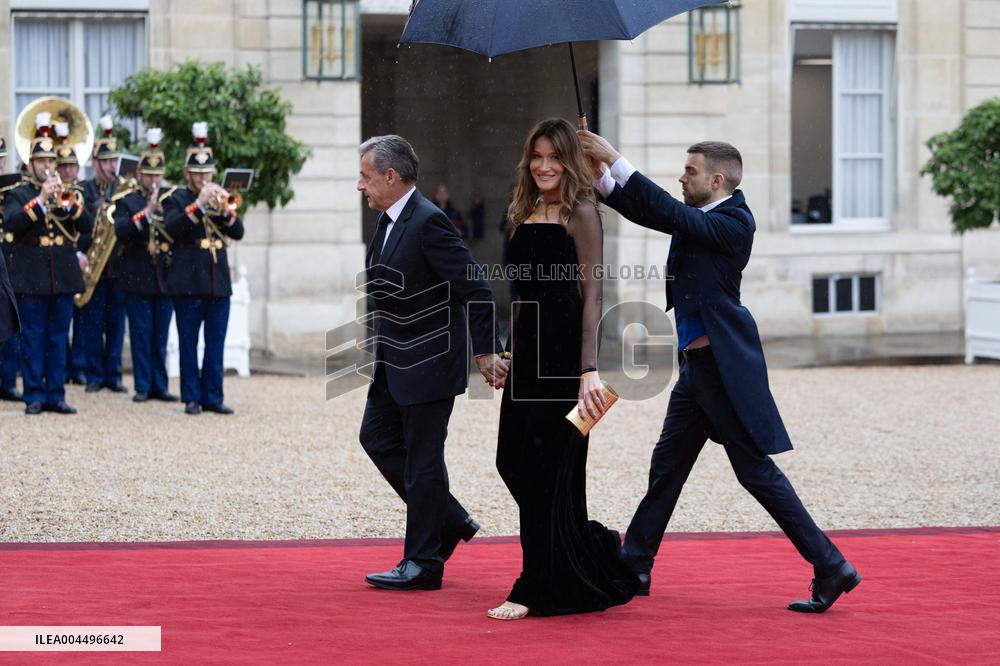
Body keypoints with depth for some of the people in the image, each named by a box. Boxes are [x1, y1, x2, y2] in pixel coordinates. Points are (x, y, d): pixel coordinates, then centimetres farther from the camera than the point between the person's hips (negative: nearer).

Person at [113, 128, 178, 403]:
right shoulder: (127, 202, 2)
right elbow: (121, 231, -16)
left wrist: (164, 212, -13)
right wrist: (146, 213, -26)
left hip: (165, 279, 2)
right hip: (137, 280, -2)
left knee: (160, 337, 7)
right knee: (141, 336, 1)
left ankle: (159, 386, 13)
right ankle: (143, 386, 7)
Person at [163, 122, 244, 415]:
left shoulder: (219, 197, 14)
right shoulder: (176, 199, 3)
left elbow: (238, 232, 3)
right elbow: (172, 228, -16)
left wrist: (225, 209, -14)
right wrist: (198, 204, -22)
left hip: (219, 282, 4)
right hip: (188, 282, -4)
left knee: (216, 344, 4)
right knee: (188, 344, 0)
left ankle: (213, 397, 9)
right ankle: (192, 398, 5)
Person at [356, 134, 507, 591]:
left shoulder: (429, 223, -20)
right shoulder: (389, 221, 9)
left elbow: (475, 290, -20)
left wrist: (485, 352, -18)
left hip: (429, 364, -10)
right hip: (396, 363, 10)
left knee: (422, 458, -2)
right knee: (377, 437, 15)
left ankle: (423, 564, 7)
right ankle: (449, 522, 24)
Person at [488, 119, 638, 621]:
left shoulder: (581, 213, -8)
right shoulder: (525, 213, 14)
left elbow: (591, 295, -14)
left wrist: (589, 370, -22)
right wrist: (509, 351, 15)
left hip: (564, 352, -8)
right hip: (528, 352, 8)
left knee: (546, 465, -4)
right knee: (512, 460, 7)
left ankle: (537, 591, 3)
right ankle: (599, 552, 24)